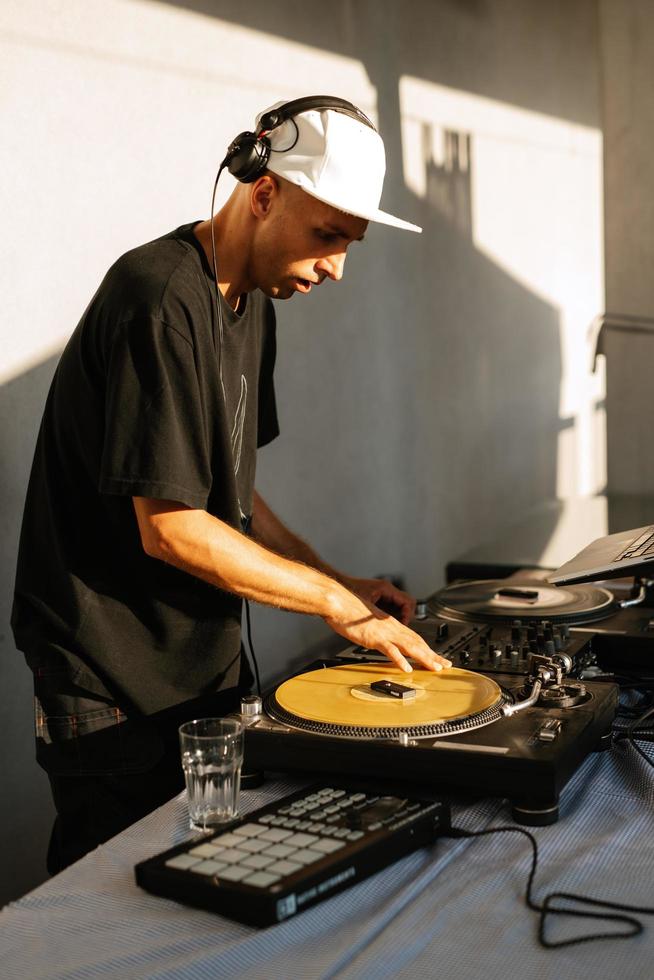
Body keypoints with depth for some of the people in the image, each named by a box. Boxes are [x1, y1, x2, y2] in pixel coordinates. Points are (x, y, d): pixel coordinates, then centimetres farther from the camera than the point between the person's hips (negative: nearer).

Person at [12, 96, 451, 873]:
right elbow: (170, 527, -23)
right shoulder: (160, 300, -21)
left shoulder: (252, 303, 9)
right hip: (116, 685, -8)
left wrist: (341, 585, 4)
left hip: (206, 660, 9)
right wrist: (338, 603, -16)